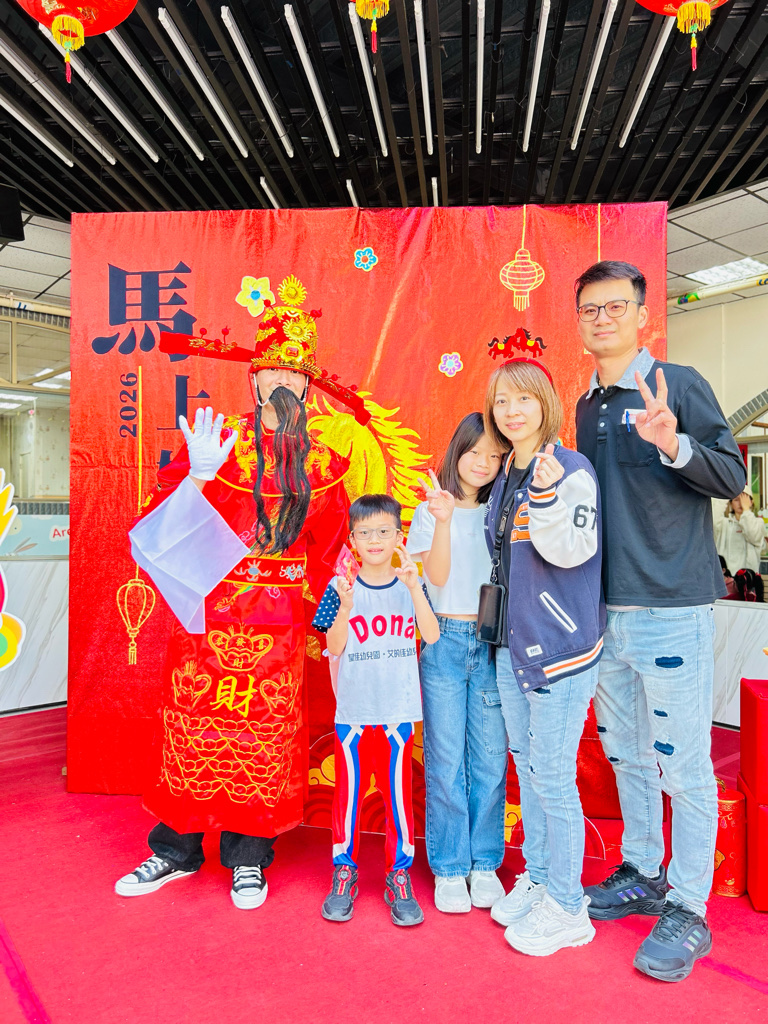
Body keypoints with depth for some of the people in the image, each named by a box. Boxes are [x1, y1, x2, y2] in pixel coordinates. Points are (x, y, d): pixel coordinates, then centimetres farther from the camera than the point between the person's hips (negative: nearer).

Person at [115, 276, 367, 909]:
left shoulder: (322, 464, 7)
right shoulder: (214, 440, 1)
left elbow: (330, 547, 13)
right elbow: (168, 513, -6)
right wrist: (199, 475, -22)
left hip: (278, 623, 1)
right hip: (209, 612, -1)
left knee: (266, 736, 8)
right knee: (192, 727, 7)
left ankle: (248, 857, 27)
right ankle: (178, 850, 28)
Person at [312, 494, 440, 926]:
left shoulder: (410, 586, 0)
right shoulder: (342, 588, -3)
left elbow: (431, 636, -12)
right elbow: (334, 648, -6)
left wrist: (415, 587, -23)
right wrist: (346, 608, -23)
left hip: (398, 711, 1)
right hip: (353, 711, 0)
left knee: (398, 791, 8)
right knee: (349, 790, 10)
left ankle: (399, 876, 25)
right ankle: (345, 872, 29)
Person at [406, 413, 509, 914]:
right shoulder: (431, 510, 2)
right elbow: (438, 576, -9)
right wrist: (444, 520, -21)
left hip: (492, 642, 2)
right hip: (445, 641, -2)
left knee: (489, 758, 7)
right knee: (446, 760, 4)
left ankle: (485, 863, 24)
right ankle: (450, 867, 20)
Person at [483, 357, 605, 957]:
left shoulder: (573, 471, -12)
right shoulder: (505, 477, 12)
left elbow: (570, 551, -20)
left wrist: (546, 496, -34)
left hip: (560, 645, -8)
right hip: (512, 644, 8)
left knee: (553, 777, 1)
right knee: (527, 768, 18)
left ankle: (567, 908, 20)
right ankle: (537, 880, 36)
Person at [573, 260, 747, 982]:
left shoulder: (678, 384, -4)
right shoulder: (587, 407, 14)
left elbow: (732, 477, -10)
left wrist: (674, 443, -26)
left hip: (671, 609, -7)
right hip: (605, 612, 7)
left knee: (684, 765, 2)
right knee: (625, 753, 17)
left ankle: (688, 911, 19)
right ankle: (642, 875, 35)